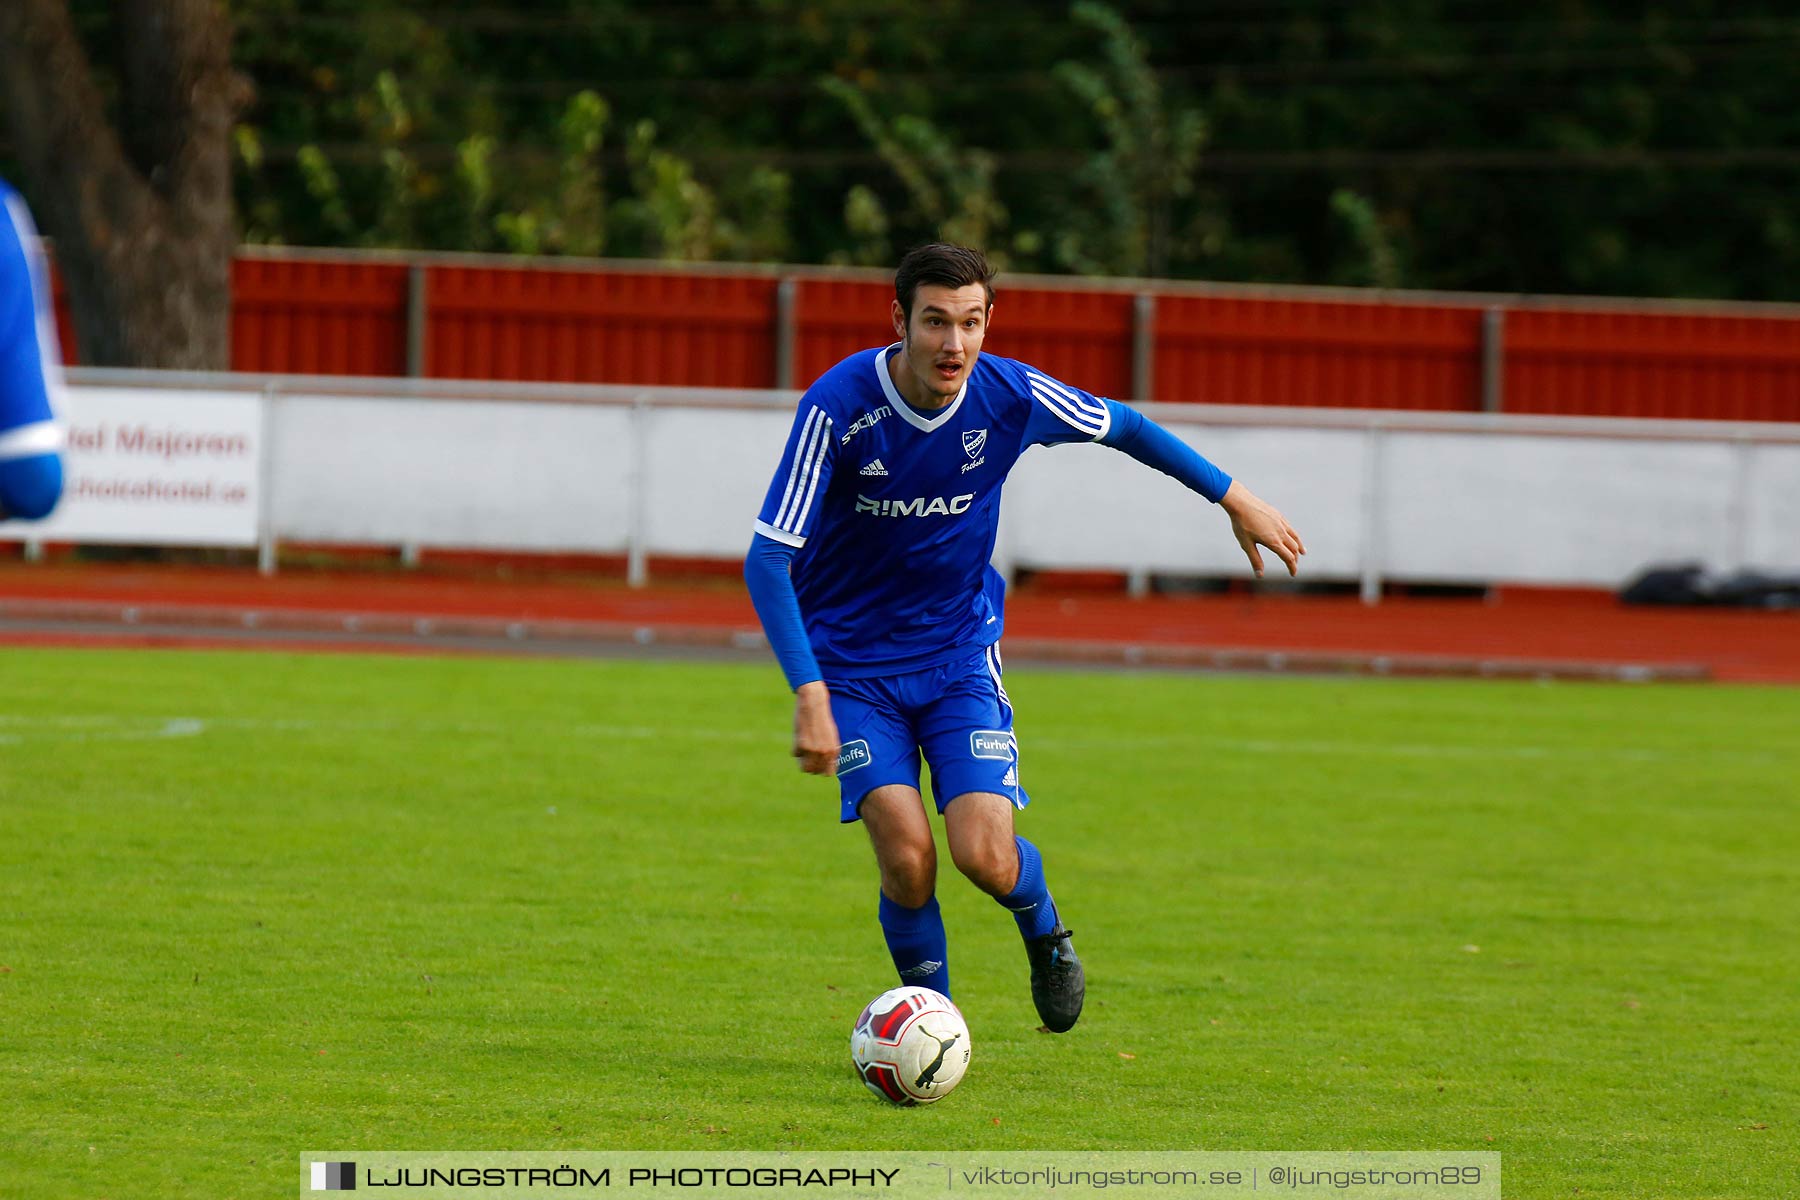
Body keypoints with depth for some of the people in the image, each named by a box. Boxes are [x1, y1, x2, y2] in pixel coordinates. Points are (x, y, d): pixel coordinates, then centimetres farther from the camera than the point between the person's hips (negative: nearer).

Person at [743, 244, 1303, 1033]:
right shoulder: (837, 407, -24)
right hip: (853, 661, -2)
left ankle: (1042, 924, 22)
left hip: (960, 651, 2)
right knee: (906, 855, -17)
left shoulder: (1012, 397, -15)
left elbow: (1122, 428, 7)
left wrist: (1234, 500, 12)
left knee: (986, 859, -14)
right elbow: (768, 560, -23)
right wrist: (809, 693, -32)